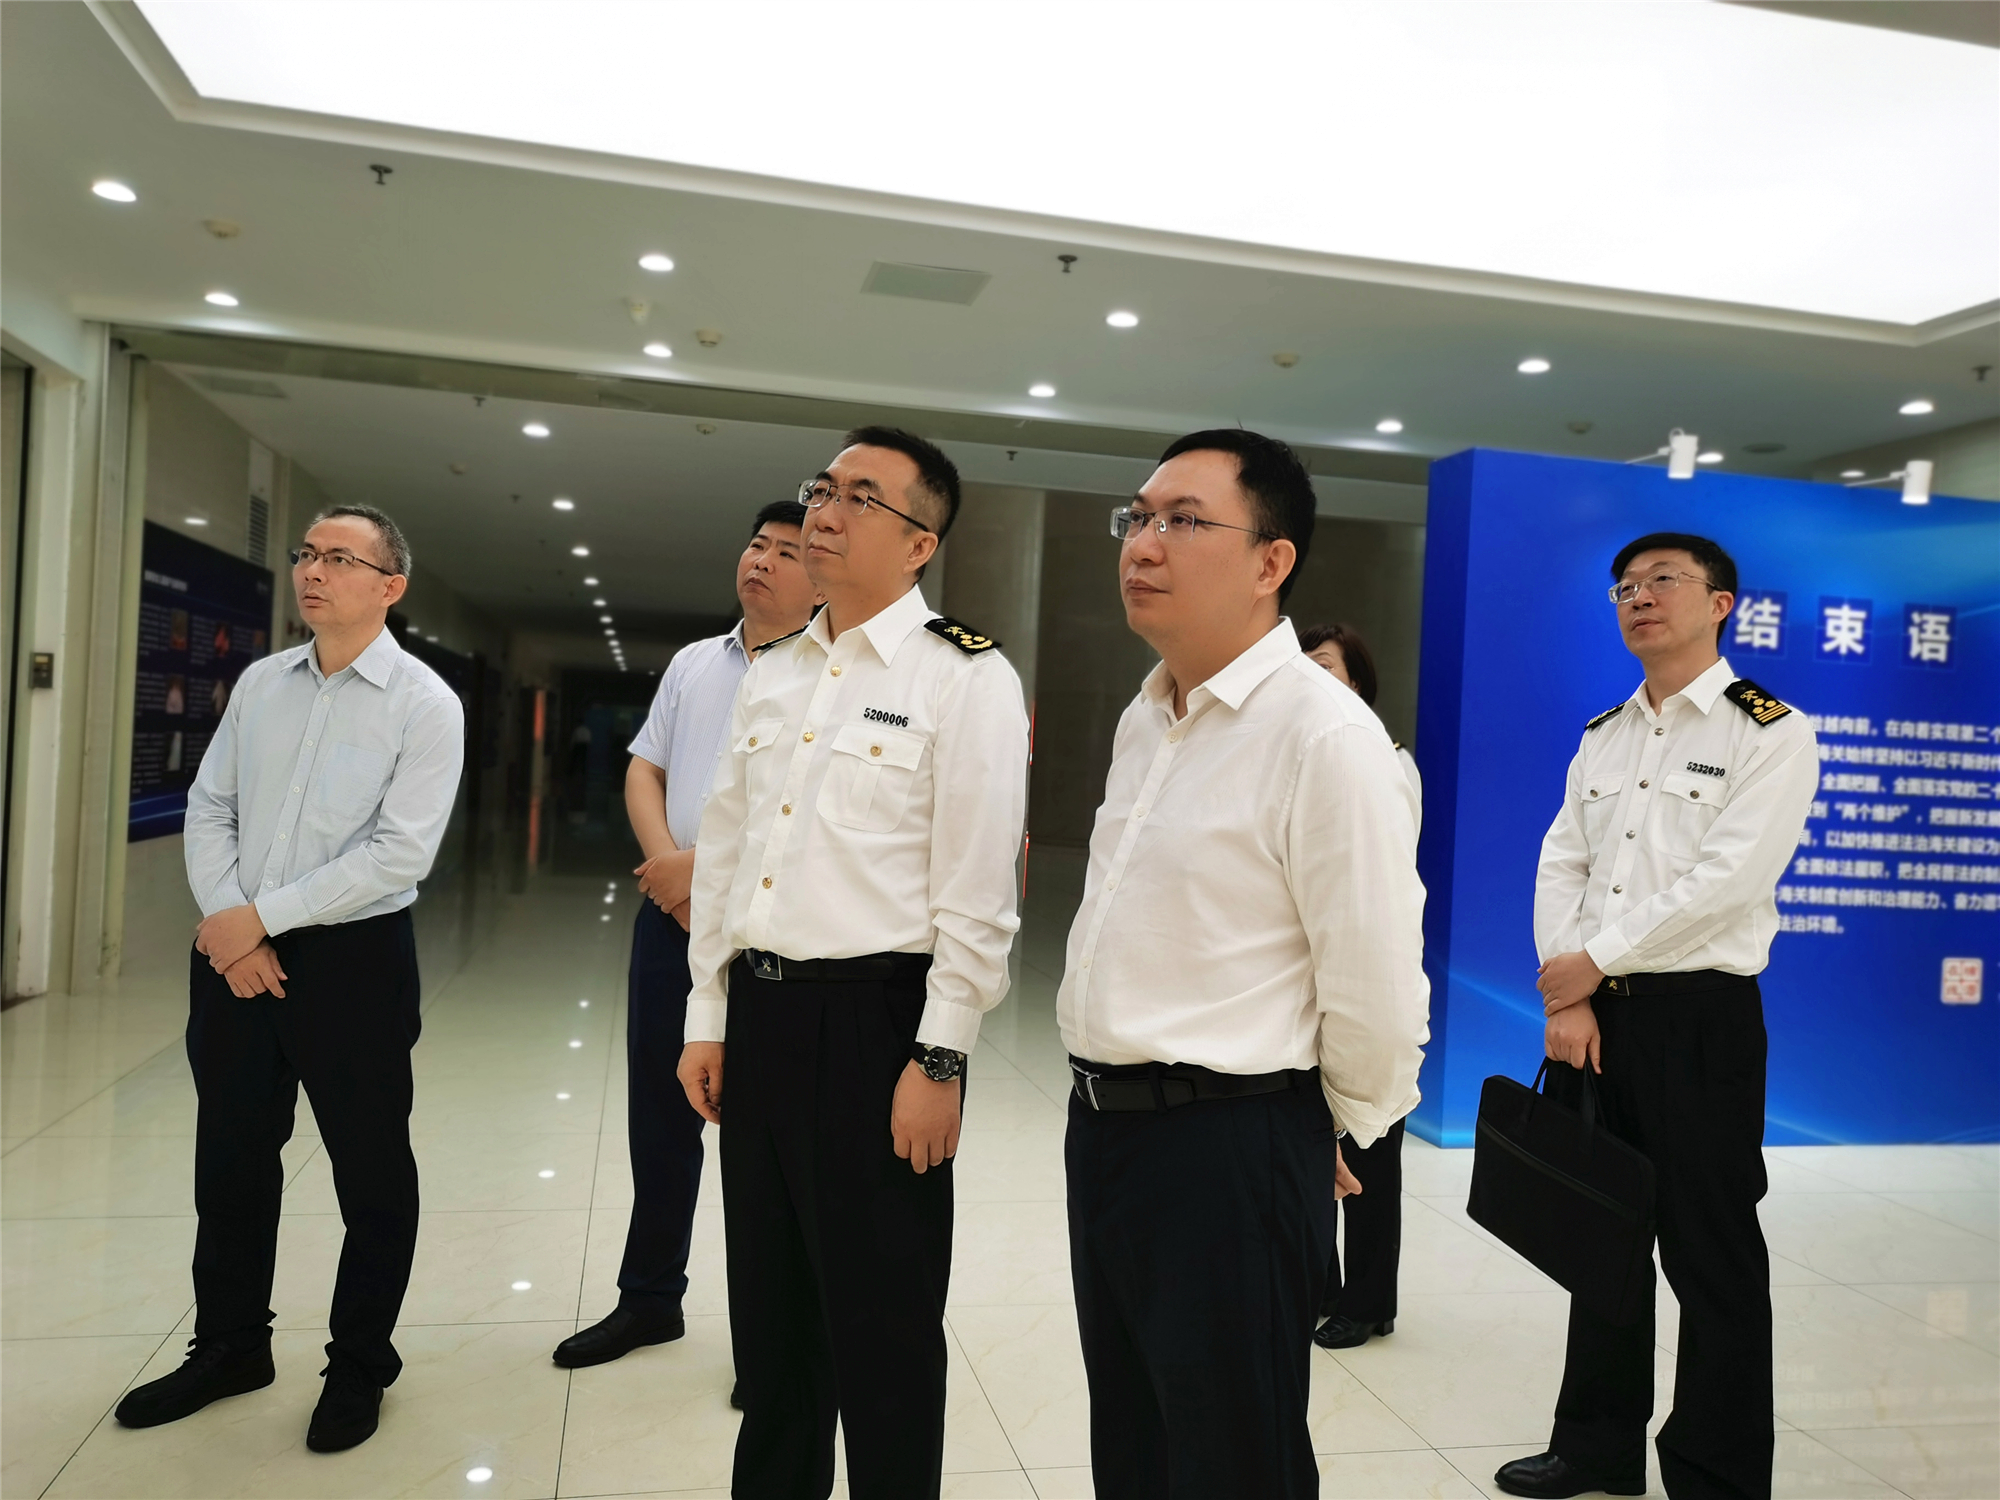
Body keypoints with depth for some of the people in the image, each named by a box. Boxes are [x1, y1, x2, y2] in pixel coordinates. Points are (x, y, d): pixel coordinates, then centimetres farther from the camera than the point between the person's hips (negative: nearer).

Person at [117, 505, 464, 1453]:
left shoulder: (424, 705, -10)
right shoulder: (261, 683, 7)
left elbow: (400, 852, -17)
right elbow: (209, 809, 8)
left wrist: (261, 916, -15)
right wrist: (229, 925, -7)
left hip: (354, 957, -5)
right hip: (233, 951, 5)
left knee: (370, 1170, 7)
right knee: (230, 1157, 17)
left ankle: (359, 1367, 27)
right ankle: (229, 1349, 38)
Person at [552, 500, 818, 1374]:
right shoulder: (693, 663, 14)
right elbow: (644, 769, 12)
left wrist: (707, 865, -16)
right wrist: (663, 859, -5)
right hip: (671, 916, 6)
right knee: (659, 1115, 15)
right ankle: (648, 1298, 32)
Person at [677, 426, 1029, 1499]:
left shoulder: (967, 677, -9)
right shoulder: (771, 674, 11)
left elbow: (977, 890, -13)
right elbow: (722, 854, 14)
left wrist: (938, 1062, -14)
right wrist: (708, 1020, 11)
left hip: (874, 1018, -6)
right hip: (757, 1011, 7)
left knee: (882, 1328, 8)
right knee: (768, 1309, 20)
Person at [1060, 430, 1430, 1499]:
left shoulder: (1326, 736, -20)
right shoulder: (1144, 718, 9)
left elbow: (1376, 998, -18)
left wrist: (1337, 1131, -2)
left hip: (1230, 1157, -8)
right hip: (1102, 1126, 8)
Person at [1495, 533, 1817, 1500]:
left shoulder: (1769, 733, -6)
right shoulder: (1603, 738, 13)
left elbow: (1726, 878, -16)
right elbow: (1560, 867, 6)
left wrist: (1596, 961, -14)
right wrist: (1567, 999, -5)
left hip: (1700, 1018, -5)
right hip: (1594, 1016, 6)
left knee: (1711, 1258, 4)